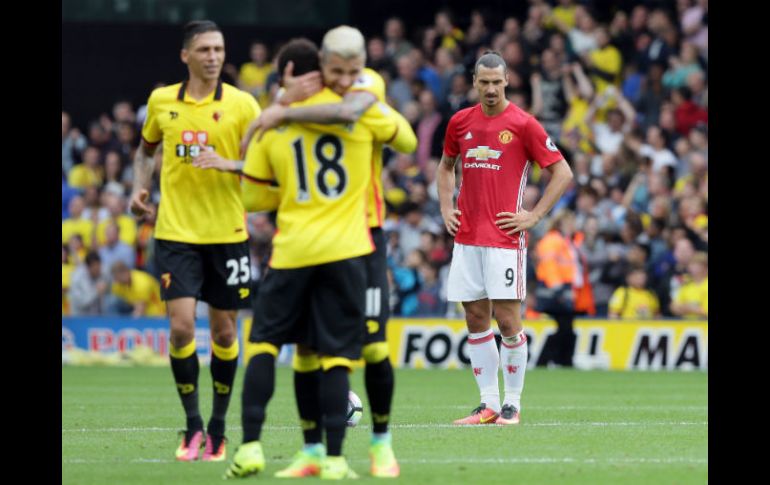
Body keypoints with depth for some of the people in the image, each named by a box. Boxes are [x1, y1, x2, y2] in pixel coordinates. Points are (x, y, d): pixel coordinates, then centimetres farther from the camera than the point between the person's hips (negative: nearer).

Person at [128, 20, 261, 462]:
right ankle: (193, 425, 5)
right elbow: (147, 149, 23)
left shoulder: (241, 104, -4)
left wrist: (225, 164, -23)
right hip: (176, 232, 1)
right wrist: (141, 187, 7)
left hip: (227, 233, -1)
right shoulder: (161, 101, 4)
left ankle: (218, 429, 20)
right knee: (182, 326, -11)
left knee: (224, 330, 5)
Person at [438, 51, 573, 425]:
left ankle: (512, 404, 3)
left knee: (507, 320, -6)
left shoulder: (522, 124, -5)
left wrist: (534, 216, -7)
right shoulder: (461, 122, 10)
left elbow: (562, 173, -2)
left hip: (505, 238, -5)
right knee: (475, 320, 5)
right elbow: (445, 166, 28)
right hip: (466, 237, 5)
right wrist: (446, 209, 14)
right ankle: (488, 405, 10)